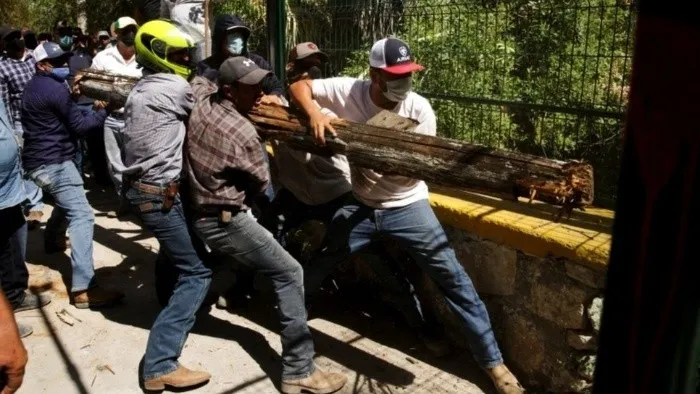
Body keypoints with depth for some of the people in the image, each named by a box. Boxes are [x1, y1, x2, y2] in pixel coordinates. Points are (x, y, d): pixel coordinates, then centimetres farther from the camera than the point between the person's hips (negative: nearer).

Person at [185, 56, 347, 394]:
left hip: (194, 211, 9)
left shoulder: (198, 101, -3)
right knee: (289, 274, -6)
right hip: (225, 220, -8)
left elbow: (198, 79, 24)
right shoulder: (243, 133, -21)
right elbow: (261, 184, -6)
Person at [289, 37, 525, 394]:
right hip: (360, 205, 2)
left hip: (407, 206, -2)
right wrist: (314, 113, -25)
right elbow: (299, 86, -4)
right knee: (315, 266, 15)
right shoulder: (350, 91, -12)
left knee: (454, 280, -6)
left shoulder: (418, 108, -15)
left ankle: (493, 363, 7)